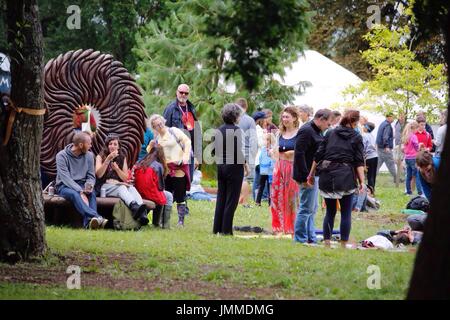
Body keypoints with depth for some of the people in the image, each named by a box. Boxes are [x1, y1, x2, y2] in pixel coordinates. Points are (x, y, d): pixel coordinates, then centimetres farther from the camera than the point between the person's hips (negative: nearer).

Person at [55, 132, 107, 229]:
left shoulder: (89, 155, 4)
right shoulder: (62, 156, -11)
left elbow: (91, 176, 6)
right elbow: (66, 178, -20)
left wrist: (89, 186, -19)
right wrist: (81, 192, -31)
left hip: (81, 185, 4)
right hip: (64, 186, -4)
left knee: (91, 193, -31)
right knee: (74, 194, -38)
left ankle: (89, 222, -54)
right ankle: (96, 217, -59)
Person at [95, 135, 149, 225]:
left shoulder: (122, 158, 19)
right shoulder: (100, 157, 12)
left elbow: (126, 178, 12)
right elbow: (99, 174, -5)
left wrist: (117, 168, -5)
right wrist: (108, 159, -12)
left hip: (119, 184, 3)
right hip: (104, 186, -3)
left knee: (132, 188, -33)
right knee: (121, 188, -36)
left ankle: (142, 214, -61)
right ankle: (134, 206, -68)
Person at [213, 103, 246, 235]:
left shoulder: (219, 130, 5)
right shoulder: (237, 130, -14)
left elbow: (215, 149, 7)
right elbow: (241, 151, -16)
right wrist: (244, 163, -1)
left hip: (220, 166, 6)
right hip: (234, 166, -6)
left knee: (220, 198, 12)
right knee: (231, 200, 0)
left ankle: (217, 229, 14)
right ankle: (226, 230, 0)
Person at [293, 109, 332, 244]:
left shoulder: (316, 131, 16)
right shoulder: (306, 131, -16)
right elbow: (299, 154, -23)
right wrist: (306, 177, -24)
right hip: (308, 176, -11)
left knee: (312, 208, 15)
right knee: (307, 208, -7)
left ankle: (311, 238, 23)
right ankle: (300, 239, -2)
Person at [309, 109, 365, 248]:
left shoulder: (330, 133, 12)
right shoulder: (357, 137, 4)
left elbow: (318, 156, 10)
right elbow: (359, 162, -4)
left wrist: (312, 174, 16)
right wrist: (362, 181, -7)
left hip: (327, 176, 3)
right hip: (346, 177, -3)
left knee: (330, 212, 12)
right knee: (346, 213, 3)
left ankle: (326, 243, 10)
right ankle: (344, 244, 1)